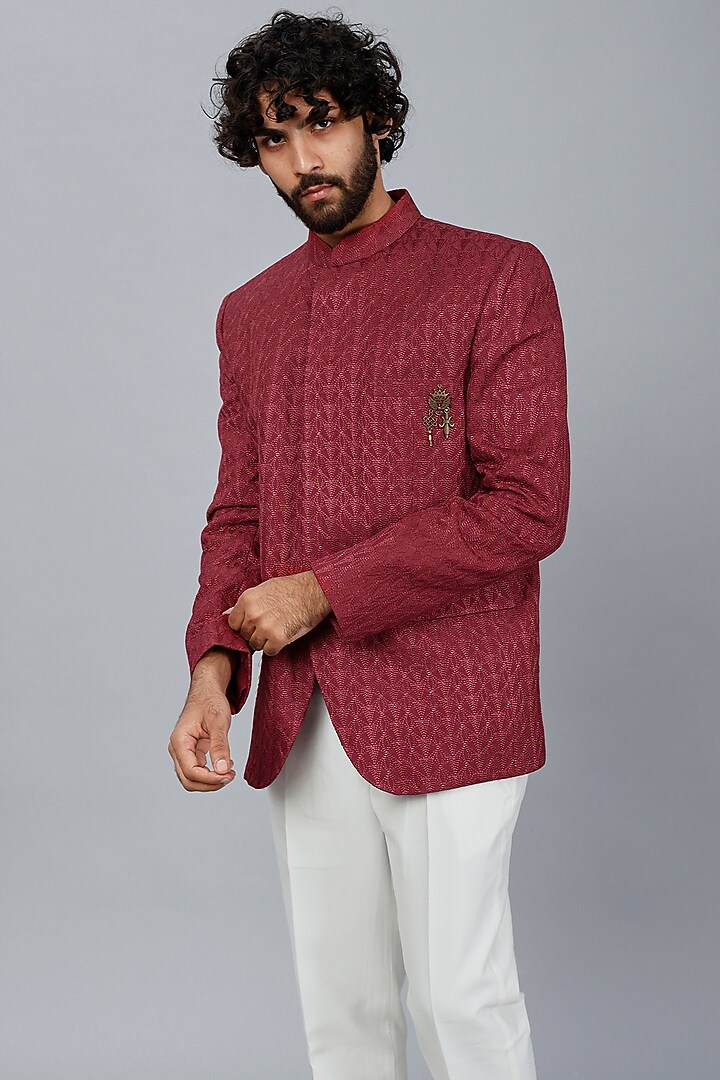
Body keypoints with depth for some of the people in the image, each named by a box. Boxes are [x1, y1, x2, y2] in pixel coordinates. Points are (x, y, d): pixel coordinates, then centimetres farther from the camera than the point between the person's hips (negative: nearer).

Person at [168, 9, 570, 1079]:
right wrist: (213, 670, -3)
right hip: (302, 721, 5)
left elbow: (528, 507, -12)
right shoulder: (249, 314, 13)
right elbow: (237, 512, 14)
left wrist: (324, 590, -13)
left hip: (446, 711, -5)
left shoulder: (496, 276, -5)